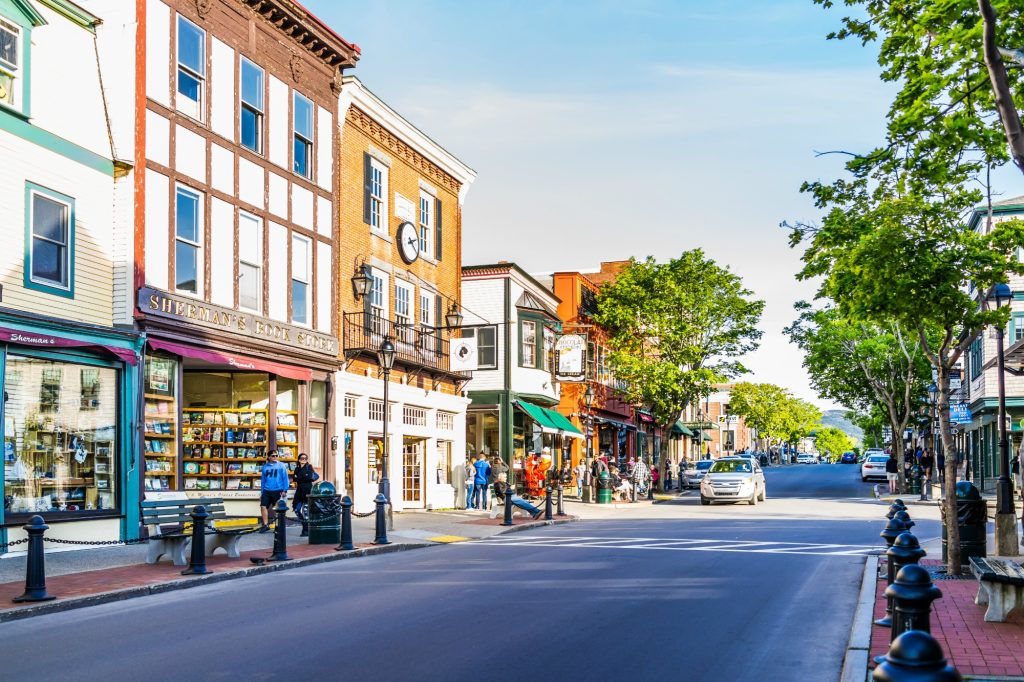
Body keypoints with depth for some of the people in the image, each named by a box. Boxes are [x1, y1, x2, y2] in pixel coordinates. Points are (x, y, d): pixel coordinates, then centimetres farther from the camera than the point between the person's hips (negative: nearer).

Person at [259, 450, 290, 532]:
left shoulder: (281, 466, 0)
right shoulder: (265, 467, 9)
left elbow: (285, 478, -2)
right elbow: (263, 480, 15)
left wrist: (285, 490, -8)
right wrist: (262, 493, 14)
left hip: (278, 491, -3)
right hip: (267, 491, 3)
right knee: (263, 506, -5)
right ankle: (265, 524, 6)